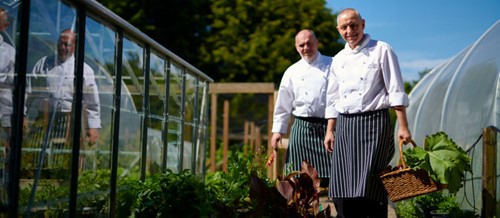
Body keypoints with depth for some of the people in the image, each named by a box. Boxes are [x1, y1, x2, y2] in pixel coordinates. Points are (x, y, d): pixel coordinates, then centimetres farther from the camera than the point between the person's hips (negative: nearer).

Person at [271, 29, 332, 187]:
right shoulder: (292, 72, 10)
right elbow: (283, 104, 12)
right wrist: (277, 130, 8)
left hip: (328, 126, -1)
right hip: (302, 128, 1)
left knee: (331, 173, -2)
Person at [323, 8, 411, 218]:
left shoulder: (381, 50, 0)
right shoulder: (338, 59, 15)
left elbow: (396, 91, -4)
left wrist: (403, 126, -10)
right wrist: (330, 130, 15)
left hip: (374, 122, -5)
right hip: (344, 126, 5)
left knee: (371, 188, -10)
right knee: (342, 189, 3)